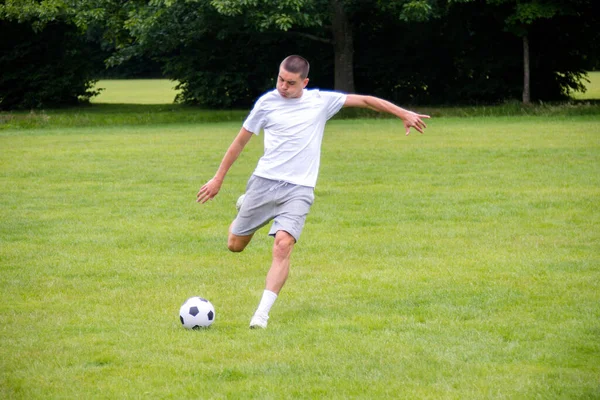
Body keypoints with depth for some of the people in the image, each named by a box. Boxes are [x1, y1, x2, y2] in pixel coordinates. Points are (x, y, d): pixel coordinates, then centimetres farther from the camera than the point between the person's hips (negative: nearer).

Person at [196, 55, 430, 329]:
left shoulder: (320, 101, 3)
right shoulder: (267, 102, 2)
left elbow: (365, 100, 10)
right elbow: (240, 141, 11)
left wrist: (403, 113, 5)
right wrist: (218, 178, 13)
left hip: (299, 189, -1)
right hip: (264, 182, 1)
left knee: (283, 245, -21)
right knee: (235, 245, 7)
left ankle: (262, 314, -20)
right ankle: (244, 209, 42)